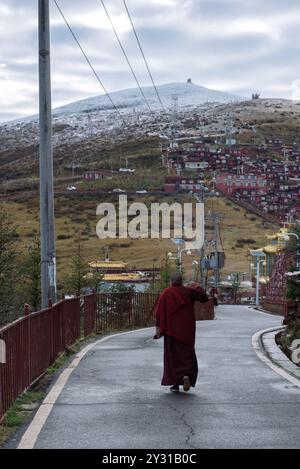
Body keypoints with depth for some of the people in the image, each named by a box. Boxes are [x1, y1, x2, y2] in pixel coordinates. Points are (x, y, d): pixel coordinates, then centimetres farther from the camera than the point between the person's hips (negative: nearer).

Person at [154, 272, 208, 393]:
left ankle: (174, 383, 3)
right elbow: (204, 297, 6)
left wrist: (159, 327, -9)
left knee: (172, 355, 6)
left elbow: (159, 311, -10)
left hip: (171, 329, -1)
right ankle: (186, 375, -16)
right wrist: (199, 289, 24)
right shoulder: (188, 291, -3)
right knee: (187, 353, 10)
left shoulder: (166, 293, -5)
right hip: (187, 329, 1)